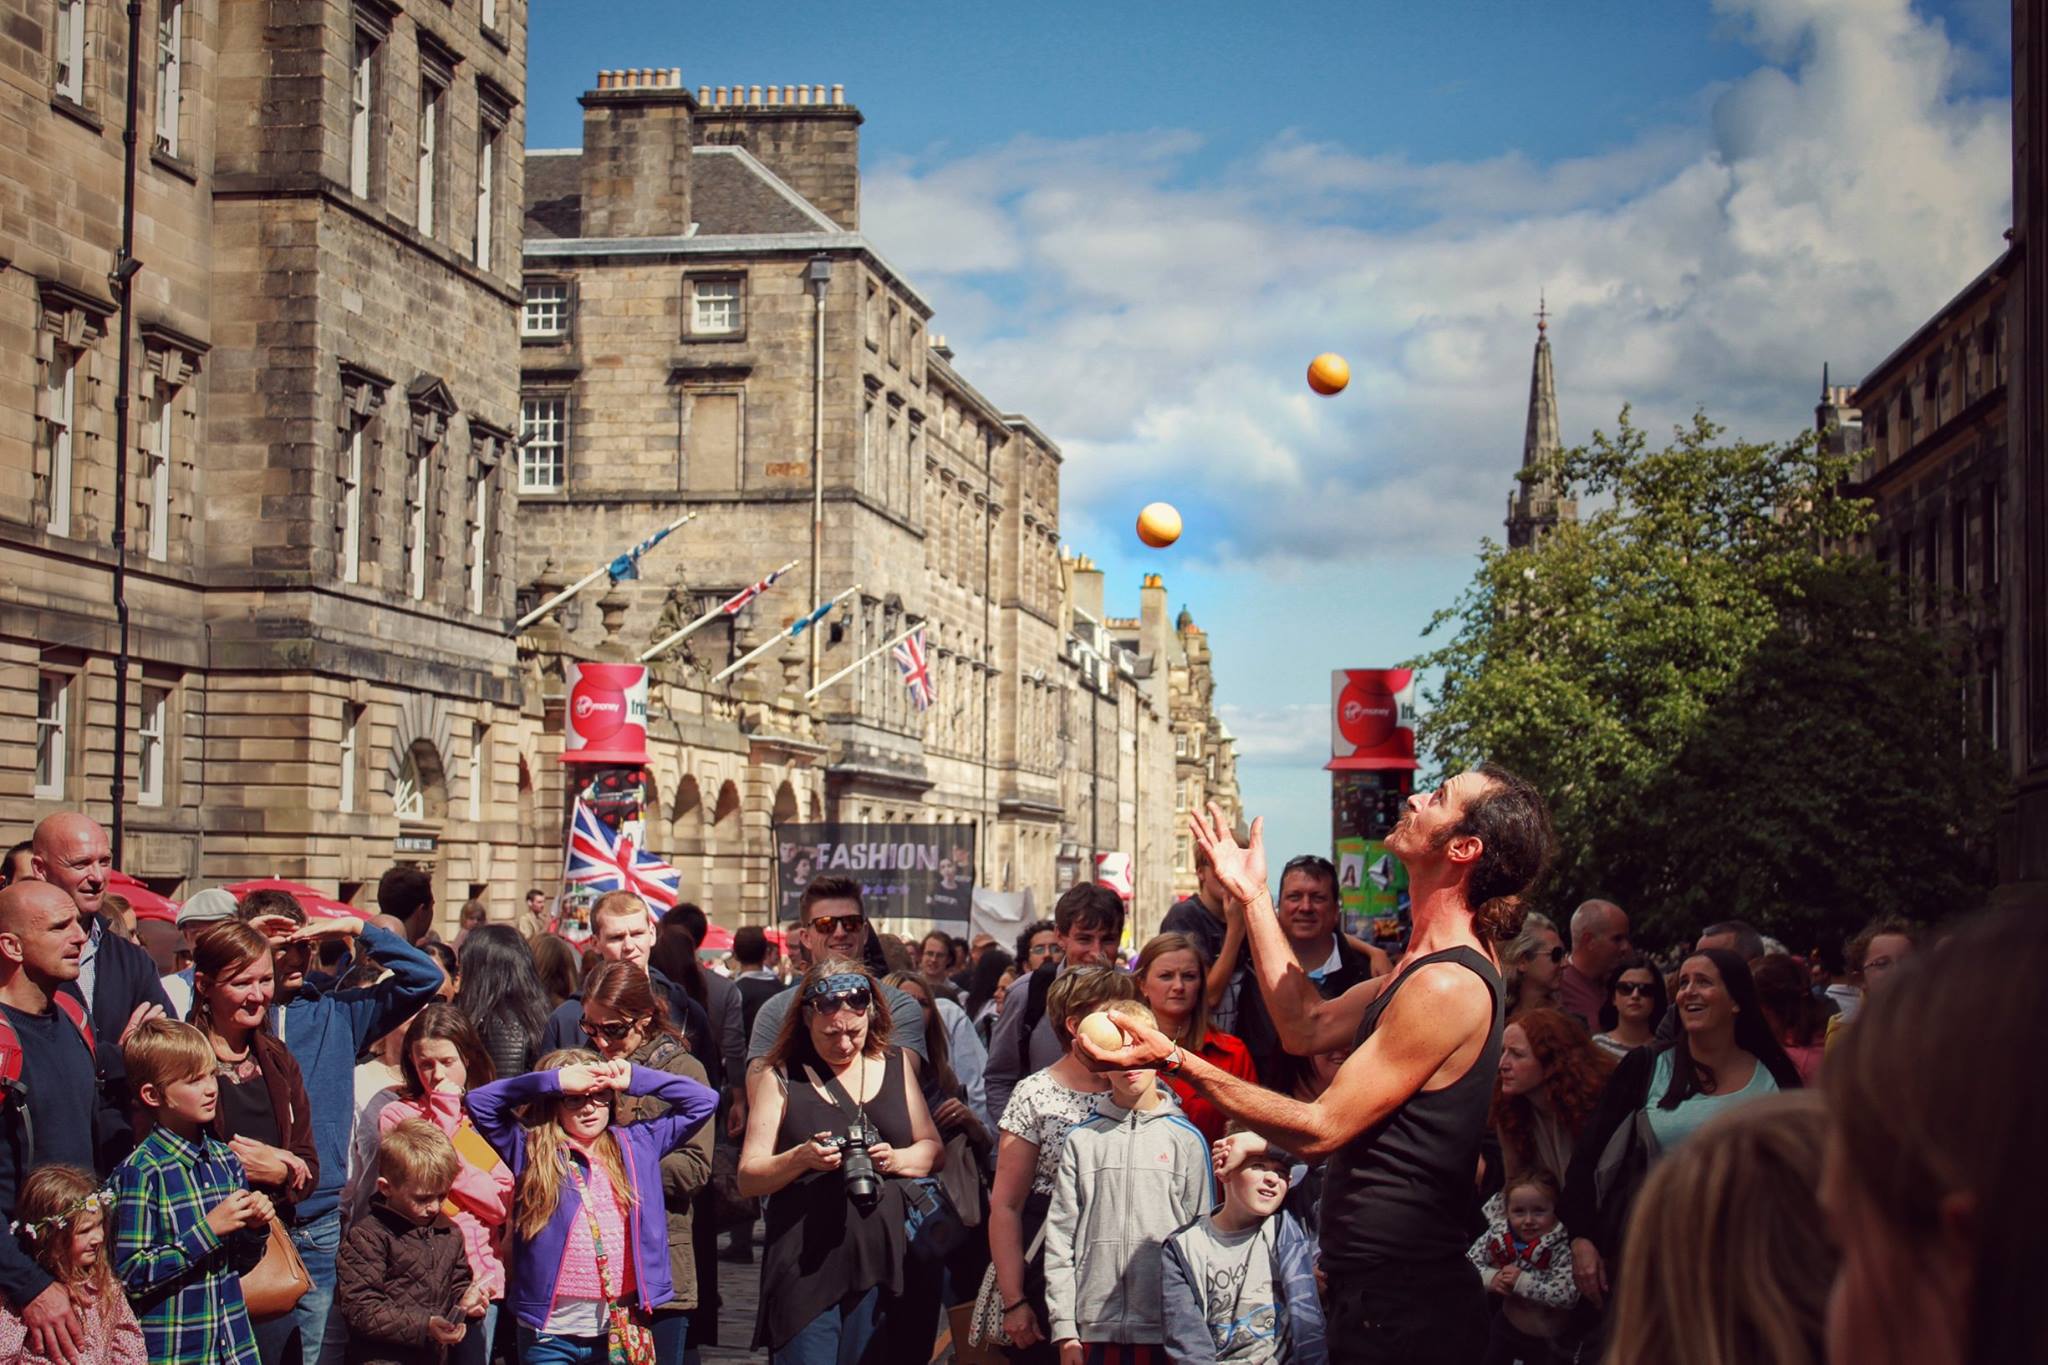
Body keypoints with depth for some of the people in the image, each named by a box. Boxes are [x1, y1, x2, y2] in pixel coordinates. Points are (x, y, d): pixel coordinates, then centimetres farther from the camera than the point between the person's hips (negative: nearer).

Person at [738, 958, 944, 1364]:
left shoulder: (897, 1064, 13)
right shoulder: (781, 1077, 4)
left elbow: (932, 1148, 13)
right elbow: (748, 1179, 0)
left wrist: (896, 1159, -8)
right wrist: (802, 1158, -18)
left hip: (888, 1263, 2)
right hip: (807, 1266, -2)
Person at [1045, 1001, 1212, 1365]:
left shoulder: (1187, 1140, 5)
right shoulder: (1081, 1140, 7)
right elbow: (1059, 1234, 5)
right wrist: (1063, 1327, -1)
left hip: (1167, 1329, -1)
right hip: (1093, 1327, 1)